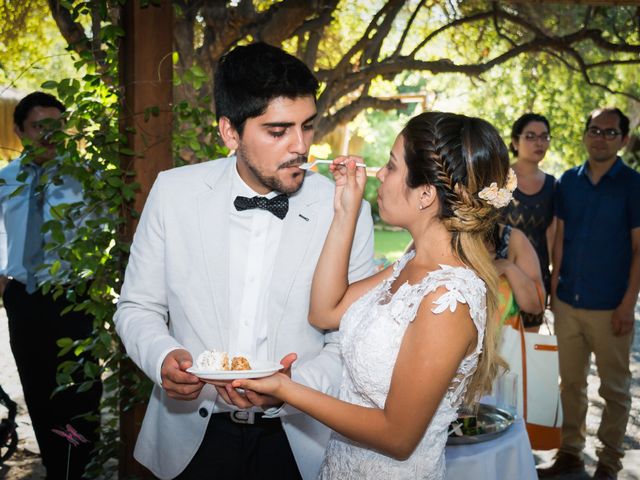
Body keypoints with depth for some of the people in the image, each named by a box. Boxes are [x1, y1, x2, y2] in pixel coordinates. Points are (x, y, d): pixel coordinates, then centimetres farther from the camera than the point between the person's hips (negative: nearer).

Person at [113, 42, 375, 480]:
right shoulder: (173, 192, -10)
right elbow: (138, 307, 0)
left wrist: (292, 386, -25)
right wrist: (163, 357, -20)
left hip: (296, 440, 0)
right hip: (193, 435, 1)